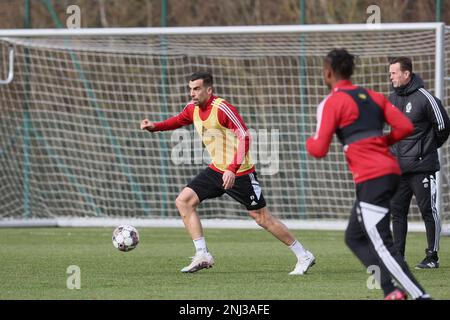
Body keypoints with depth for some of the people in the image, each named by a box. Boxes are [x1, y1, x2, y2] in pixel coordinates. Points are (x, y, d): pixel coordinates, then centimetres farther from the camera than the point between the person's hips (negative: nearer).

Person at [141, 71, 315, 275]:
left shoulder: (222, 109, -22)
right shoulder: (193, 109, 2)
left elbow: (244, 137, -25)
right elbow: (178, 121, 24)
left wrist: (233, 169, -33)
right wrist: (155, 127, 6)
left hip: (239, 172, -8)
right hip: (217, 170, 8)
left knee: (262, 218, -4)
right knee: (183, 201, -2)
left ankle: (303, 256, 9)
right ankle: (202, 255, -2)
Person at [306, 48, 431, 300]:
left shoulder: (332, 103, -3)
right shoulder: (374, 97, 17)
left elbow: (319, 150, -7)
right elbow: (405, 127, 8)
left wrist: (309, 142, 15)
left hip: (371, 179, -8)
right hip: (391, 171, 8)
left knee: (382, 246, -9)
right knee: (355, 238, 16)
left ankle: (420, 295, -20)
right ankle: (393, 291, 4)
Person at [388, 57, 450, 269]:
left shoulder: (424, 98, -11)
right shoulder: (392, 99, 10)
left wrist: (430, 146, 7)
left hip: (421, 166, -7)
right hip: (398, 168, 7)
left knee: (428, 210, -2)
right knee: (397, 211, 6)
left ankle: (432, 256, 3)